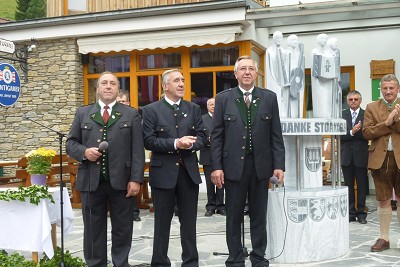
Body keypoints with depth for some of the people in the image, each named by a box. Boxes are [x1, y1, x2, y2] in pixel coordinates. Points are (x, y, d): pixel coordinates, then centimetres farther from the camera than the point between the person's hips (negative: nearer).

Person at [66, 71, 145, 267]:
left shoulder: (131, 114, 7)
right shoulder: (83, 113, 12)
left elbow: (137, 150, 0)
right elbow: (71, 143, 10)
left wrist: (136, 179, -8)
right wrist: (84, 152, -12)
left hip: (121, 180, -1)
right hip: (91, 180, 1)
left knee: (122, 229, 8)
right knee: (93, 229, 9)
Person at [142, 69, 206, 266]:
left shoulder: (193, 109, 10)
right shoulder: (151, 110, -2)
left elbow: (201, 136, 6)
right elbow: (149, 141, -10)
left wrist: (191, 144, -16)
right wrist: (175, 143, -20)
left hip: (189, 171, 3)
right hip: (163, 172, -3)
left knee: (189, 221, 11)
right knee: (162, 222, 7)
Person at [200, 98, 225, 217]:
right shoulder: (202, 119, 4)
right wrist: (208, 140, -19)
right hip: (208, 156, -1)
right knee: (210, 183, 5)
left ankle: (220, 206, 15)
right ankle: (211, 206, 13)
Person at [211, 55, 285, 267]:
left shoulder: (269, 98, 6)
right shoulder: (223, 98, 3)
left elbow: (276, 135, 5)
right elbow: (216, 136, 1)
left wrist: (279, 165, -1)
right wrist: (216, 167, -6)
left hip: (261, 165, 1)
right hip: (233, 165, -1)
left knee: (259, 215, 9)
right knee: (234, 215, 7)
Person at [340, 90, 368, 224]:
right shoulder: (342, 115, 6)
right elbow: (339, 135, -4)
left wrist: (356, 132, -21)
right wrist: (352, 132, -18)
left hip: (361, 155, -2)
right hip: (346, 156, 2)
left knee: (362, 185, 5)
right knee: (349, 185, 8)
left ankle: (361, 212, 14)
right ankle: (351, 213, 16)